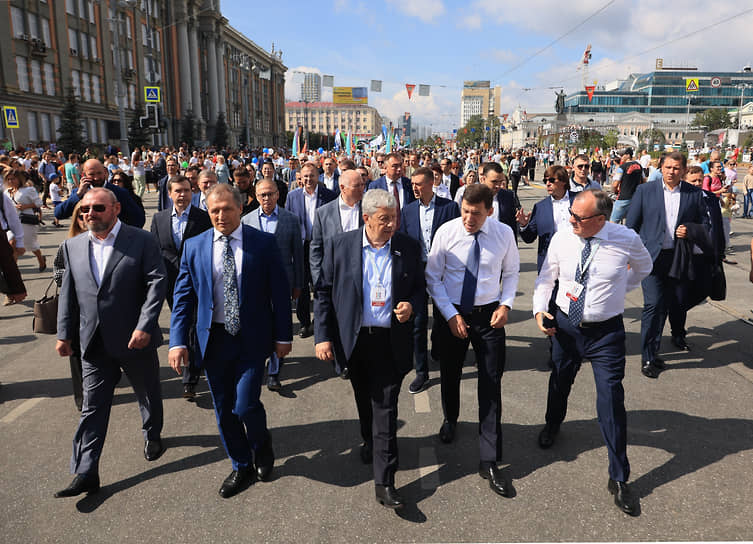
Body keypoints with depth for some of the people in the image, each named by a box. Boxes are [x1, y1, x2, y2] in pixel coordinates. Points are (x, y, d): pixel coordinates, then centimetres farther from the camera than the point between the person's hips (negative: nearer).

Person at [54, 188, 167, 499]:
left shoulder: (141, 241, -8)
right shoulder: (73, 246, 6)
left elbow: (157, 283, -14)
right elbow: (68, 293, 11)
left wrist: (144, 326, -21)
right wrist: (64, 333, 8)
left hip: (136, 339, -3)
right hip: (94, 343, 3)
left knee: (148, 394, 17)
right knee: (93, 408, 6)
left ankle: (152, 435, 43)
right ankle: (86, 473, 14)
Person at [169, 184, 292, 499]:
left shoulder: (264, 243, -4)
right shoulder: (194, 247, 2)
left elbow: (280, 292, -1)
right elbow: (183, 298, 3)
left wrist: (283, 336, -1)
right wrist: (178, 342, -5)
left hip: (252, 339, -3)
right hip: (213, 339, 3)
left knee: (245, 405, -8)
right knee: (224, 410, 12)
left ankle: (261, 443, 28)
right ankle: (241, 466, 35)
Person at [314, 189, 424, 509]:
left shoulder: (408, 248, -2)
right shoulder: (340, 246, -4)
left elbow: (419, 288, 10)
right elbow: (323, 292, -1)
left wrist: (411, 305, -12)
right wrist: (323, 336, -7)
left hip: (391, 341, -1)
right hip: (354, 339, 1)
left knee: (385, 408, -1)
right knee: (364, 400, 21)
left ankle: (384, 482, 7)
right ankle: (370, 442, 49)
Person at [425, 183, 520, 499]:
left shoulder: (504, 234, -8)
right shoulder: (446, 232, -12)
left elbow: (511, 272, 6)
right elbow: (433, 277, -7)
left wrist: (506, 304, -10)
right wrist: (451, 315, -13)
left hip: (489, 316, 0)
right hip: (452, 313, 0)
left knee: (491, 385, -2)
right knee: (449, 374, 19)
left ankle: (489, 462, 8)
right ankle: (450, 419, 52)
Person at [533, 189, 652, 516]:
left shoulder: (627, 240, -14)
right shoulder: (562, 238, -10)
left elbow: (644, 267, 11)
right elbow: (545, 279, 2)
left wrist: (618, 289, 4)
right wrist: (539, 310, -11)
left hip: (607, 332, -2)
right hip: (565, 326, 2)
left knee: (611, 400, -2)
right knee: (559, 383, 22)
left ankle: (619, 479, 14)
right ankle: (552, 425, 56)